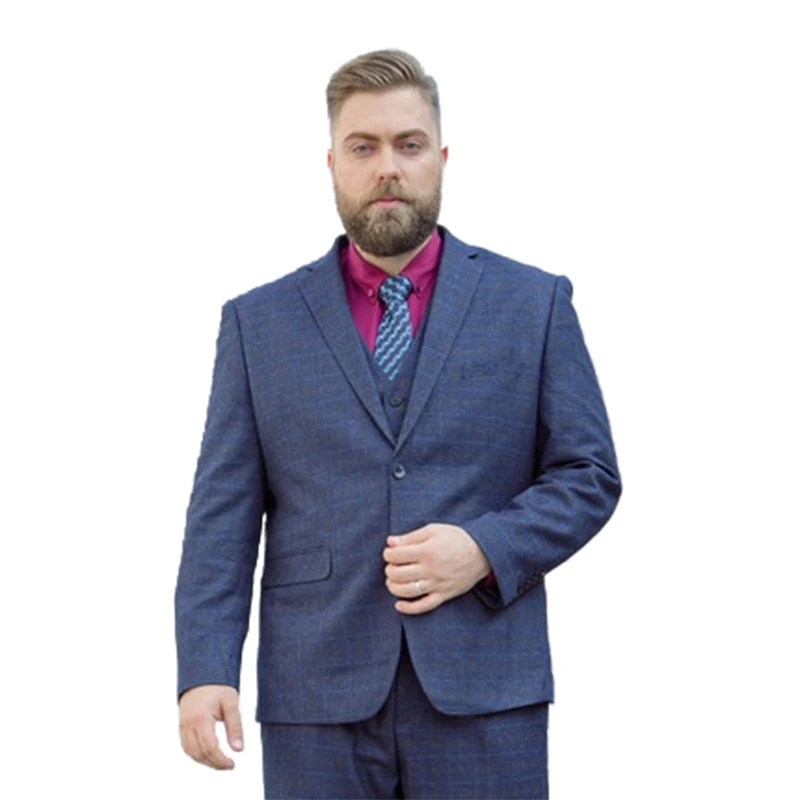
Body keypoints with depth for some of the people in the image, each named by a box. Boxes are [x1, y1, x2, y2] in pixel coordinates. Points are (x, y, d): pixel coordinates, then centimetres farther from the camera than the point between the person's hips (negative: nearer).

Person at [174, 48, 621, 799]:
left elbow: (590, 474, 6)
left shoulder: (534, 302, 7)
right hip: (317, 697, 1)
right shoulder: (258, 322, 8)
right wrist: (205, 671, -7)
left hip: (482, 687, 0)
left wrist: (486, 550, -11)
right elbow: (224, 512, 4)